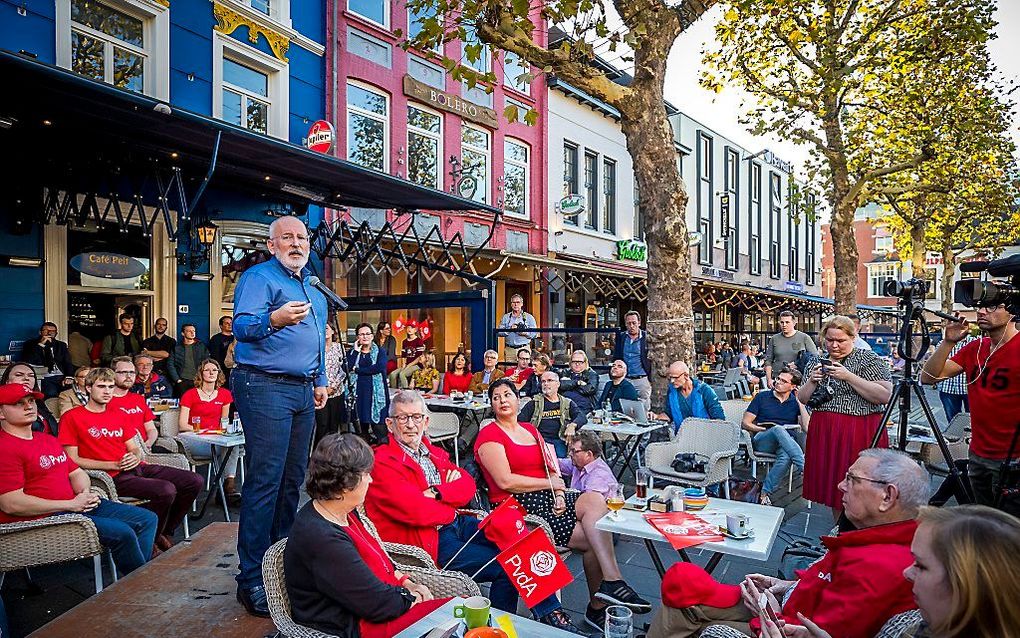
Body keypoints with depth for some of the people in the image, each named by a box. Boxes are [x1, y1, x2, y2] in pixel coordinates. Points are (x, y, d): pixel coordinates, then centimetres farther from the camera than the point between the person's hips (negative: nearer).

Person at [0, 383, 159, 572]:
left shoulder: (48, 440, 19)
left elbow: (77, 472, 22)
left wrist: (85, 493, -2)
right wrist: (71, 504, -17)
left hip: (77, 505, 10)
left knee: (148, 519, 2)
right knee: (122, 533, -25)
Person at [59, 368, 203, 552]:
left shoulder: (117, 416, 22)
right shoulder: (71, 418, 0)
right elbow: (72, 460, -7)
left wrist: (135, 457, -2)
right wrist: (114, 465, -13)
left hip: (137, 468, 7)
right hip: (113, 477, -7)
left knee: (194, 481, -5)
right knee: (166, 490, -31)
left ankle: (164, 532, 10)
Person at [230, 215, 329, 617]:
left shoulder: (314, 290, 20)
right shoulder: (259, 277, -5)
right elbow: (241, 326, -20)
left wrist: (320, 381, 22)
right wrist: (274, 319, -39)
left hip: (304, 391, 8)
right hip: (266, 387, -8)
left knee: (292, 479, 12)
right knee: (265, 482, -7)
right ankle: (252, 579, 2)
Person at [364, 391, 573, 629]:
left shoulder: (433, 452, 15)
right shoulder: (383, 463, -11)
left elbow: (468, 485, 4)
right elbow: (415, 510, -22)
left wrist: (437, 492, -14)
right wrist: (451, 511, -5)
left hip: (456, 524, 8)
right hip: (428, 541, -8)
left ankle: (550, 612, 3)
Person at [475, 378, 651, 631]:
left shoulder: (531, 430, 20)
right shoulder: (489, 435, -3)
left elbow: (551, 468, 13)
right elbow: (505, 481, -14)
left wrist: (559, 495, -8)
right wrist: (551, 483, -9)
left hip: (546, 498, 6)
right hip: (516, 506, -6)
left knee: (594, 499, -21)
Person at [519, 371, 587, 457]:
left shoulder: (567, 403, 20)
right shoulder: (535, 402, 18)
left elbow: (582, 417, 5)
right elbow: (520, 420, 8)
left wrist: (572, 425, -16)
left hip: (559, 441, 1)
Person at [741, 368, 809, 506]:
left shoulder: (796, 402, 17)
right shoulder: (762, 397, 15)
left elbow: (807, 427, 0)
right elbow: (745, 423, 10)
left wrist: (800, 402, 2)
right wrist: (764, 429, -7)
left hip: (787, 442, 1)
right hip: (761, 441, 0)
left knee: (786, 457, -38)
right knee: (778, 429, -37)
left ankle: (765, 492, -30)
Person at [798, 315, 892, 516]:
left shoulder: (870, 360, -4)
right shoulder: (818, 363, 12)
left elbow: (885, 396, -15)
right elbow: (802, 399, 12)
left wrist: (848, 377, -20)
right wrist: (812, 381, -8)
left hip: (860, 434, -5)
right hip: (824, 432, 5)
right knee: (832, 486, 13)